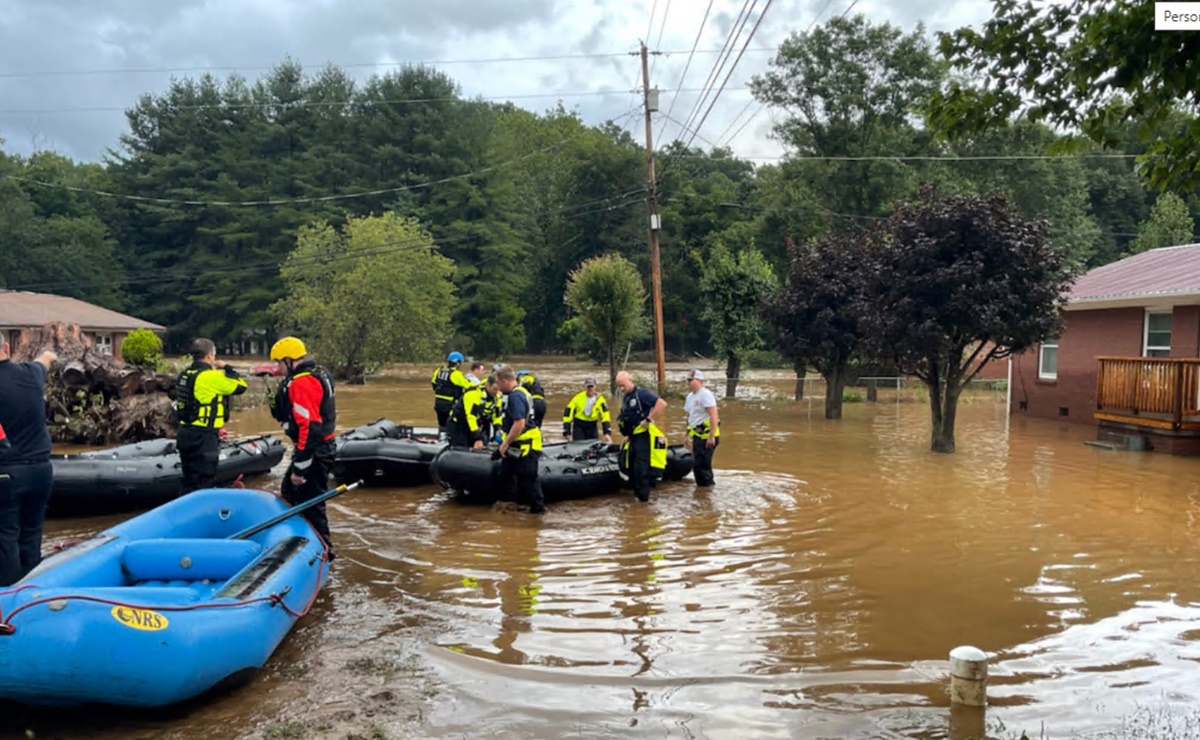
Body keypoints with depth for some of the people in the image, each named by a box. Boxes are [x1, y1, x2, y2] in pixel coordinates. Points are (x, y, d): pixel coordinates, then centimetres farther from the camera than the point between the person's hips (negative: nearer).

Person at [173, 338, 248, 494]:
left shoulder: (184, 375, 10)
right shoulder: (211, 376, -17)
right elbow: (240, 386, -10)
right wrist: (226, 368, 1)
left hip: (185, 434, 9)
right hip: (203, 438, -9)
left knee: (189, 481, 18)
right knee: (202, 483, -2)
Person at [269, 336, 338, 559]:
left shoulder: (301, 383, -21)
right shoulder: (319, 374, 11)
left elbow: (309, 427, -26)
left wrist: (299, 467, -23)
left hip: (313, 451, -11)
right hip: (322, 447, 11)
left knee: (310, 503, -2)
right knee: (290, 493, 22)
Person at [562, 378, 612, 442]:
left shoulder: (599, 400, -10)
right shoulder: (578, 398, -15)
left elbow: (605, 417, -13)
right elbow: (568, 414, -12)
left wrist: (607, 433, -22)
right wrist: (567, 432, -14)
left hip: (592, 426, 2)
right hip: (578, 425, -2)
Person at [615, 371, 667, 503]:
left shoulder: (641, 393, -11)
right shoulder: (626, 399, 17)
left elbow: (662, 404, -22)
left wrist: (649, 420, -20)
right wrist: (627, 435, 21)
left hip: (644, 436, -9)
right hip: (633, 438, 10)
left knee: (641, 467, -10)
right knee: (632, 467, 12)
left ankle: (643, 495, -4)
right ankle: (636, 492, 22)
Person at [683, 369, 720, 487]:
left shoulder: (705, 394, -12)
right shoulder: (690, 396, 16)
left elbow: (713, 416, -20)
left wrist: (711, 436, -24)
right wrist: (688, 436, 21)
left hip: (707, 436, -9)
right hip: (697, 436, 9)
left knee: (701, 465, -11)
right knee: (697, 465, 12)